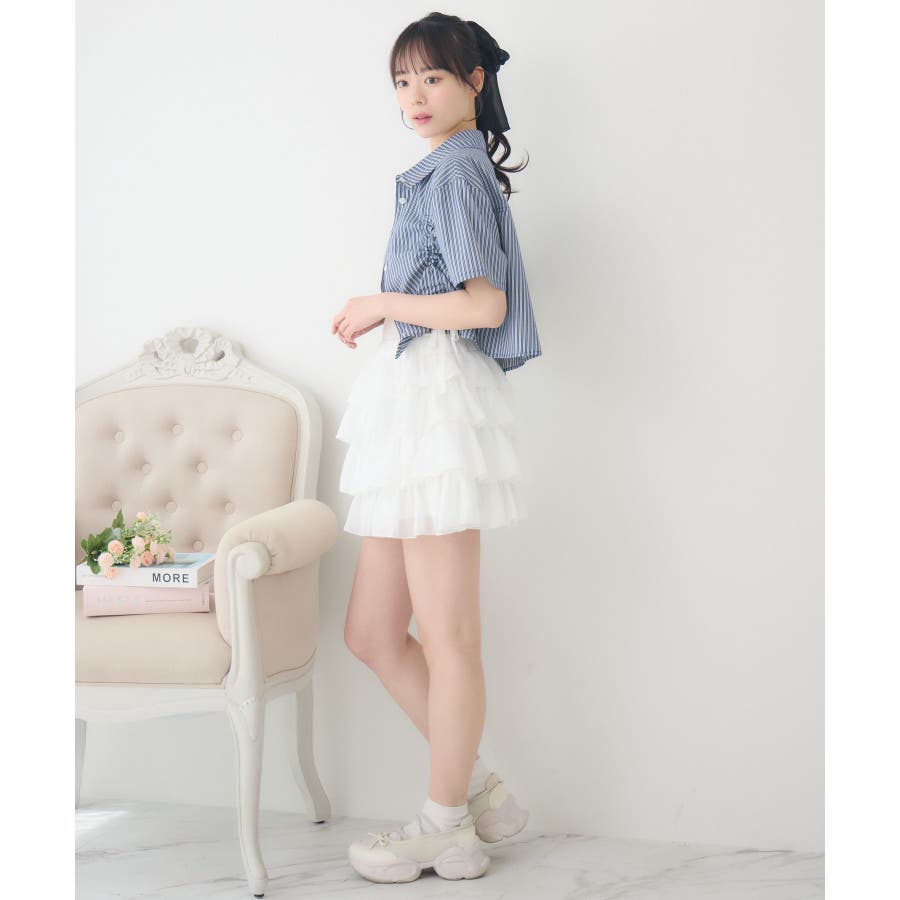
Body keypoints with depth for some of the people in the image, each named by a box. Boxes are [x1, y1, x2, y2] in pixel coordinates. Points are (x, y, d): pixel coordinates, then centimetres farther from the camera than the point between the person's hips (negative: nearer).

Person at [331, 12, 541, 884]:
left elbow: (484, 303, -16)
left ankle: (446, 828, 13)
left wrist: (382, 304, -6)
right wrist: (382, 313, 14)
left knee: (446, 637, 0)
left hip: (440, 399, -10)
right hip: (409, 404, 10)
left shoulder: (455, 169, -6)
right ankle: (481, 789, 21)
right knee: (371, 632, 11)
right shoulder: (444, 171, 22)